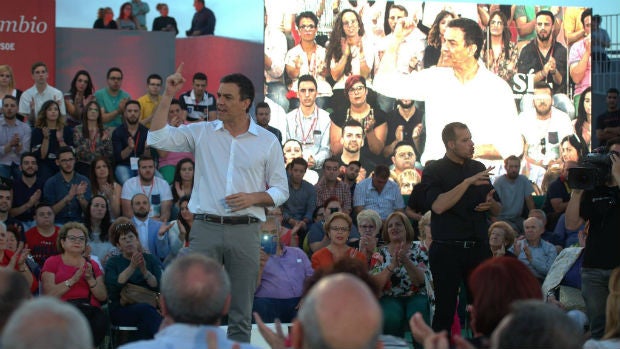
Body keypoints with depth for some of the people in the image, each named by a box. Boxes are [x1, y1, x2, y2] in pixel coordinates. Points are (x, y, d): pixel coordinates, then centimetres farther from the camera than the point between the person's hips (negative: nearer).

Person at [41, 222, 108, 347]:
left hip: (91, 309, 3)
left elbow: (103, 296, 13)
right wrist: (73, 280, -10)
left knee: (100, 321, -33)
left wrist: (90, 280, -4)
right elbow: (48, 294, -2)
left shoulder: (92, 265, 24)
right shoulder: (52, 262, 13)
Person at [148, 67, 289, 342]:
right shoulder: (201, 132, 7)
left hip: (245, 230, 0)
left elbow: (280, 190, 9)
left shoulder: (268, 142, 7)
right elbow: (157, 138, -3)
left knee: (241, 312, 4)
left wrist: (253, 198, -10)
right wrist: (168, 96, -6)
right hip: (206, 226, 0)